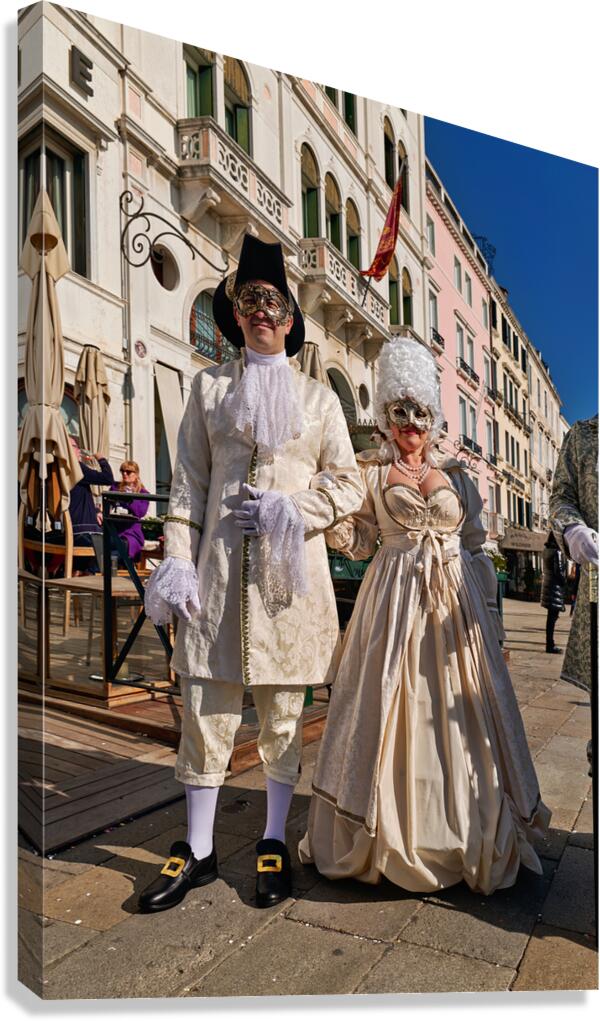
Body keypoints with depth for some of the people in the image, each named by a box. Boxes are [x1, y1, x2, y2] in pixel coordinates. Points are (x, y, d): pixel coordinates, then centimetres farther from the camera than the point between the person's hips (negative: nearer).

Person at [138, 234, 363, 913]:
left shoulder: (318, 397, 11)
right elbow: (189, 482, 6)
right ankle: (198, 851, 21)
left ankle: (274, 844, 25)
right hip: (219, 565, 1)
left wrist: (292, 509, -8)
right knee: (205, 709, 3)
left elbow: (348, 486, 9)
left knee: (284, 714, 7)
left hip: (290, 569, 0)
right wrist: (177, 561, -3)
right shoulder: (209, 387, 11)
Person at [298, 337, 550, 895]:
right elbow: (357, 542, 0)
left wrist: (487, 613, 5)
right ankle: (386, 833, 15)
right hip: (395, 602, -2)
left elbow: (477, 547, 11)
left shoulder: (455, 475, 12)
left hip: (456, 604, 3)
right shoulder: (370, 472, 5)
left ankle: (467, 835, 23)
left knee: (457, 713, 6)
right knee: (390, 707, -1)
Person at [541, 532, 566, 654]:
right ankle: (550, 645, -1)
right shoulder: (557, 552, -16)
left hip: (546, 584, 9)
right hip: (555, 587, -9)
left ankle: (550, 643, 23)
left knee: (551, 616, 16)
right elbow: (559, 571, -18)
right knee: (552, 617, -5)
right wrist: (564, 581, -3)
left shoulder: (545, 551, 10)